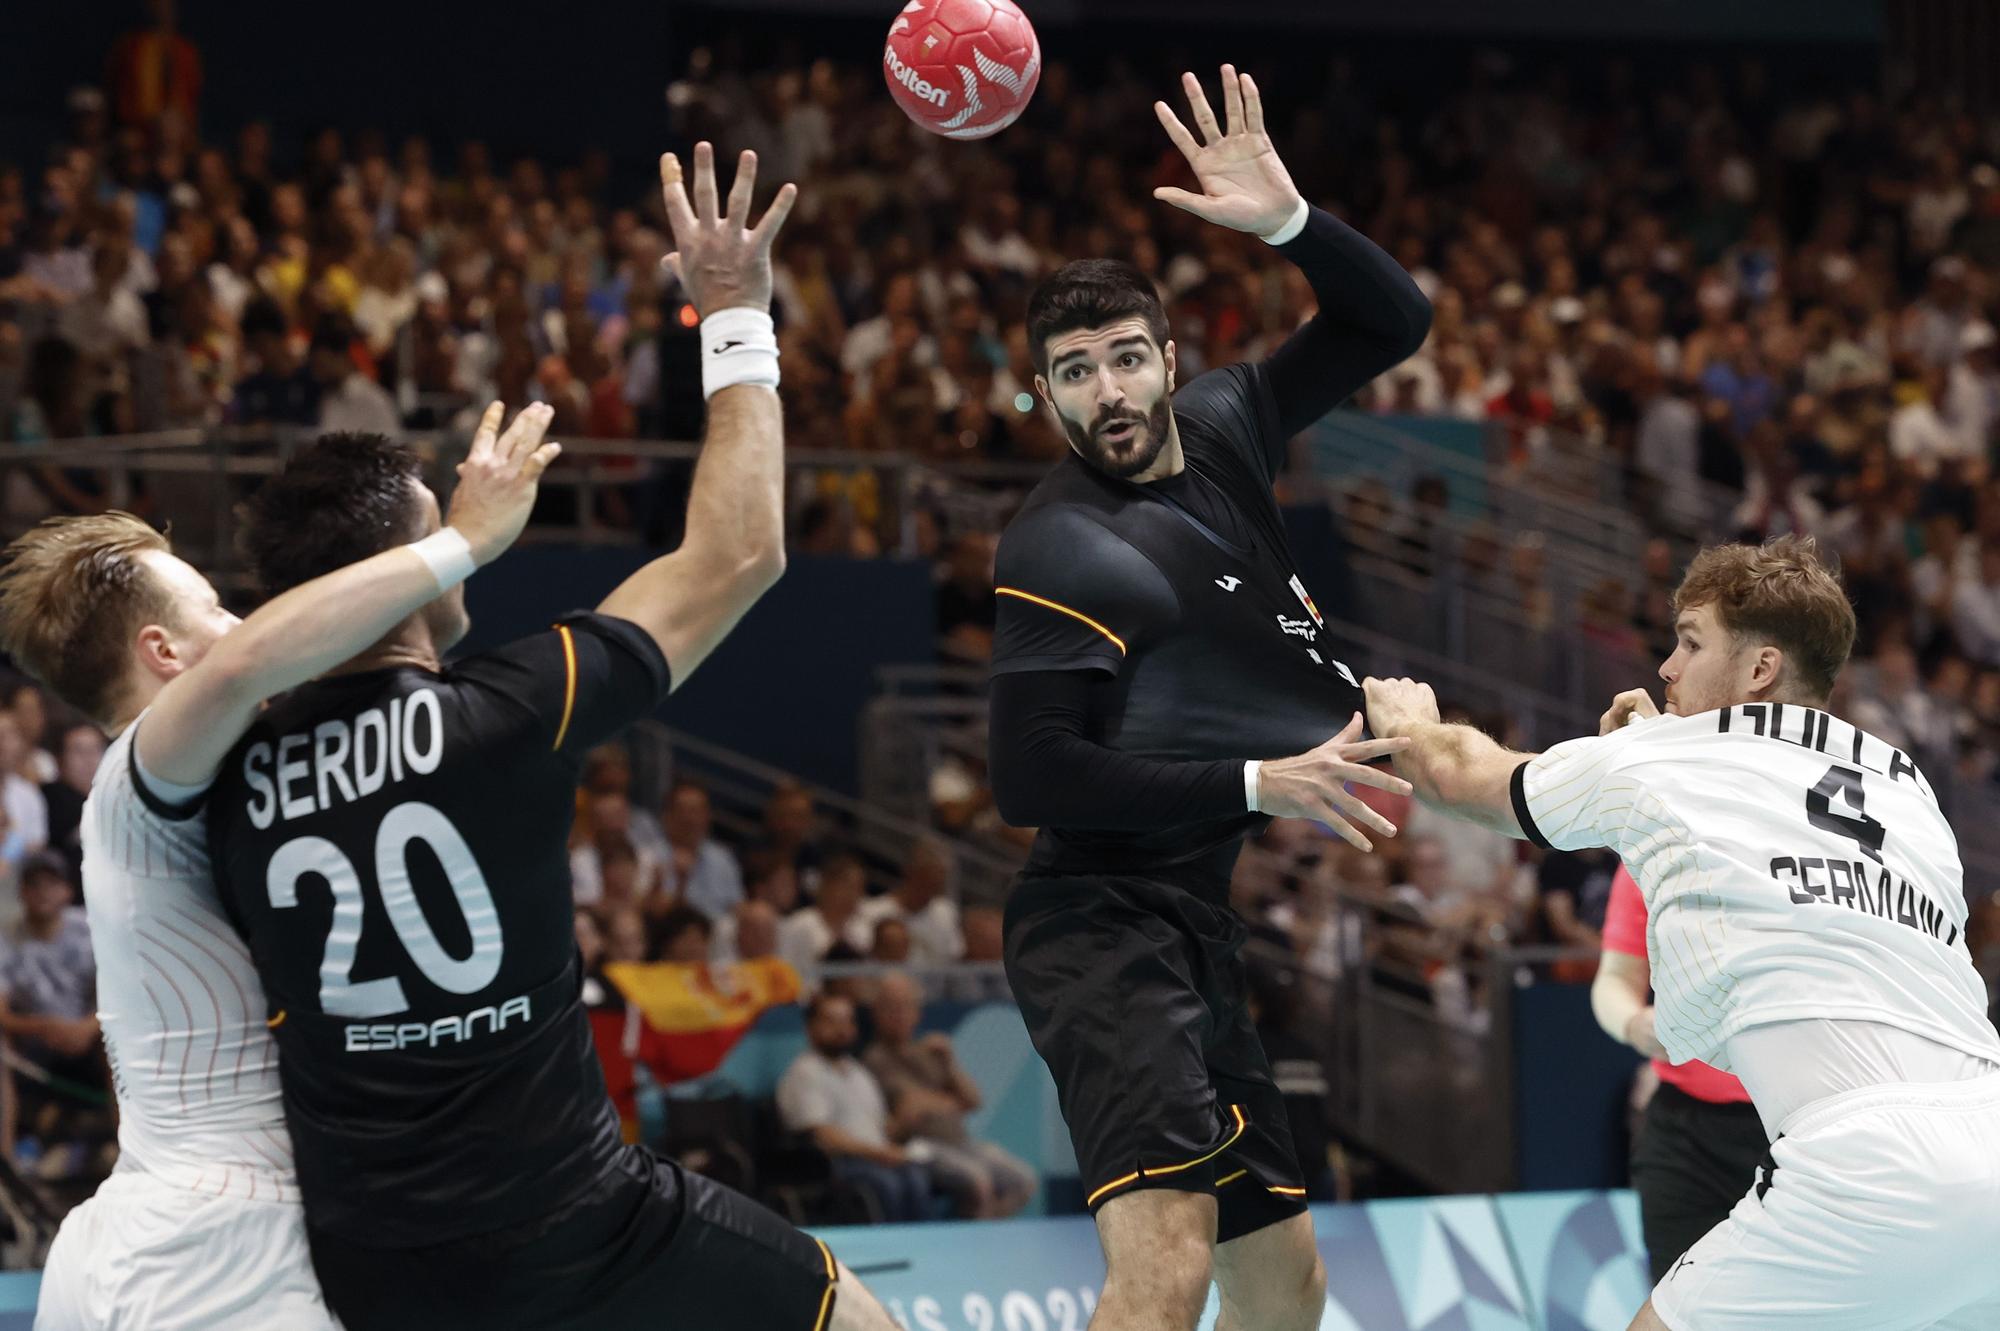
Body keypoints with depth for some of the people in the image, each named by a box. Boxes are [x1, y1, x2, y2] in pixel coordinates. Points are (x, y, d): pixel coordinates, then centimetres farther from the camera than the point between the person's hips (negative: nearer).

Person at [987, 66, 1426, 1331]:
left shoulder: (1221, 427, 10)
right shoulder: (1060, 548, -13)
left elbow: (1393, 321, 14)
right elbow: (1032, 776, -19)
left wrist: (1290, 218, -5)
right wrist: (1255, 785, -20)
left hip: (1193, 933, 9)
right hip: (1106, 927, -9)